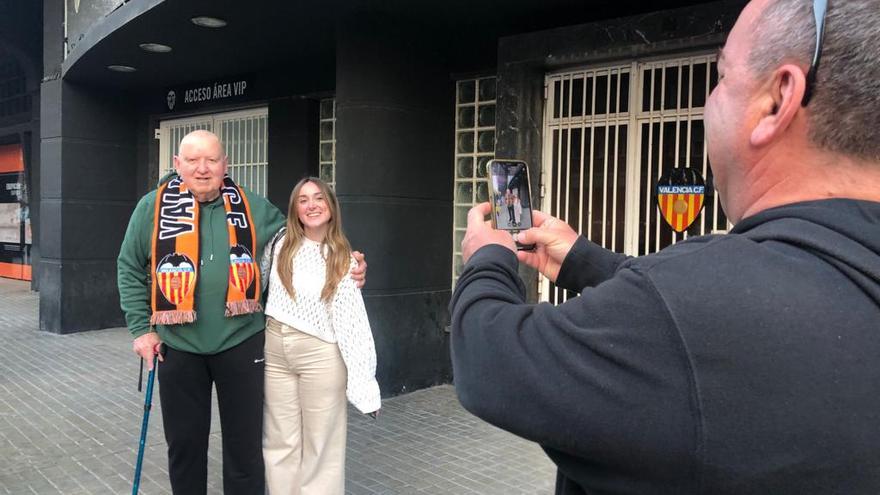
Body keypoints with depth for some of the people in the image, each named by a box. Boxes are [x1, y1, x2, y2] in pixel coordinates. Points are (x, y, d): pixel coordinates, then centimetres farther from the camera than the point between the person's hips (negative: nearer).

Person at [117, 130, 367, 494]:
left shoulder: (253, 207, 1)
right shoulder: (153, 207, -2)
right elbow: (130, 269, 5)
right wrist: (141, 327, -1)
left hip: (240, 342, 0)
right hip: (178, 346, 0)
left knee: (245, 441, 11)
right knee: (184, 443, 16)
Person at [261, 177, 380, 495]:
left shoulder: (342, 259, -5)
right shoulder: (280, 243, 2)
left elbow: (351, 318, -8)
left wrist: (365, 384, -12)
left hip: (320, 354, -3)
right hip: (274, 349, 3)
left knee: (320, 442, 7)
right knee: (280, 441, 13)